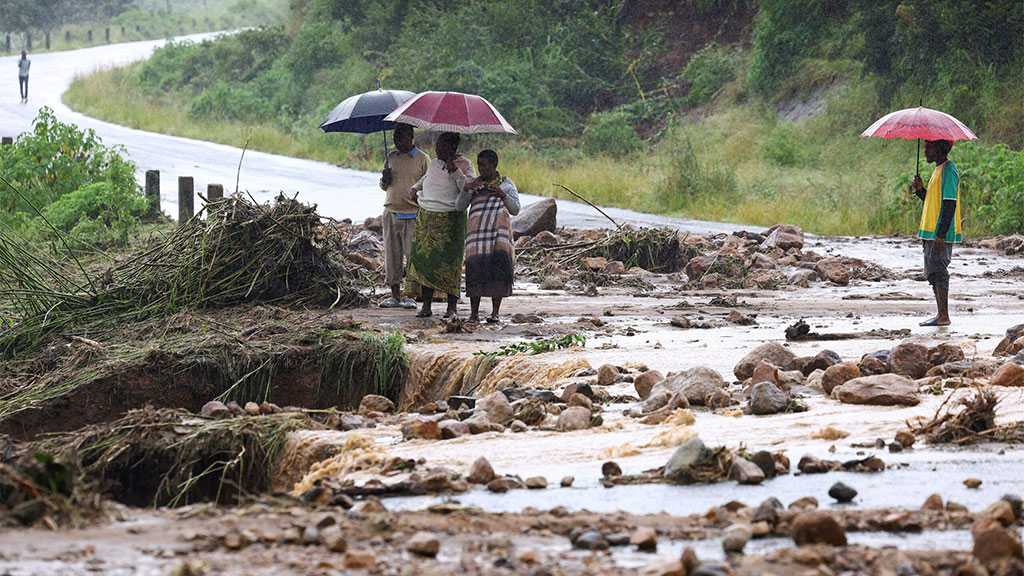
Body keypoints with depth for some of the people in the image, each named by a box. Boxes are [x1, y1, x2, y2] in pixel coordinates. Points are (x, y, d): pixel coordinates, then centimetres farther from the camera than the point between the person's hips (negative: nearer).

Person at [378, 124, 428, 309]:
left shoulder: (422, 159, -1)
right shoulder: (392, 157, 13)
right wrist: (385, 180, -1)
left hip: (413, 214, -5)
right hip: (391, 212, 5)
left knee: (413, 255, -6)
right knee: (392, 255, 4)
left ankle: (411, 296, -2)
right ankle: (395, 297, 10)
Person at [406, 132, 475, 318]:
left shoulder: (463, 165, -5)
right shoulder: (434, 163, 13)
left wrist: (456, 172, -26)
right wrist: (416, 187, 16)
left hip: (450, 219, -6)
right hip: (426, 217, 6)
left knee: (449, 263, -4)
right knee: (424, 260, 2)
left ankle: (452, 307, 4)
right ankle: (426, 306, 8)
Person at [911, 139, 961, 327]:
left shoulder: (948, 170, -14)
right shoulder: (939, 170, 18)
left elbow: (949, 204, -19)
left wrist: (941, 234, -23)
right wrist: (920, 190, 6)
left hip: (941, 234, -10)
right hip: (932, 233, 10)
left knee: (938, 272, -9)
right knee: (933, 273, 13)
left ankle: (944, 316, -7)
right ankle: (941, 315, 18)